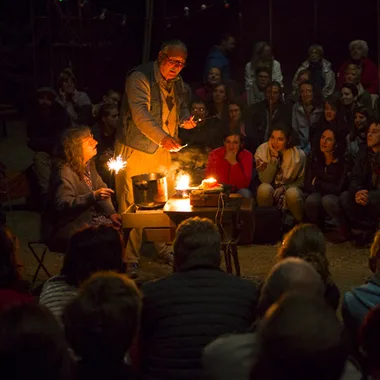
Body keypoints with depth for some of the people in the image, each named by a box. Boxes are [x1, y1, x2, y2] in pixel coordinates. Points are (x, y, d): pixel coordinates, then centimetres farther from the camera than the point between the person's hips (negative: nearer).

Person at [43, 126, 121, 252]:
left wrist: (111, 213, -1)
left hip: (88, 219, 9)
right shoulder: (64, 172, -19)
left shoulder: (88, 164, 9)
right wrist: (93, 197, -38)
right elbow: (62, 205, -28)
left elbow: (100, 189, 17)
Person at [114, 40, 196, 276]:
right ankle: (130, 259, 5)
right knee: (131, 205, -2)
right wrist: (163, 137, -41)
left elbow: (181, 106, 24)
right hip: (135, 150, -7)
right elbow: (140, 114, -29)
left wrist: (184, 119, 0)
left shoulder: (177, 82, 7)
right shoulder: (139, 78, -18)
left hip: (162, 150, 7)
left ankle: (164, 248, 30)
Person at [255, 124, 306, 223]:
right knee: (264, 188, -34)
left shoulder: (298, 155, -12)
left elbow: (302, 181, -2)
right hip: (270, 193, 0)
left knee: (292, 193, -36)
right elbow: (265, 180, -19)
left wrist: (284, 188, -19)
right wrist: (274, 157, -27)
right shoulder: (262, 150, -11)